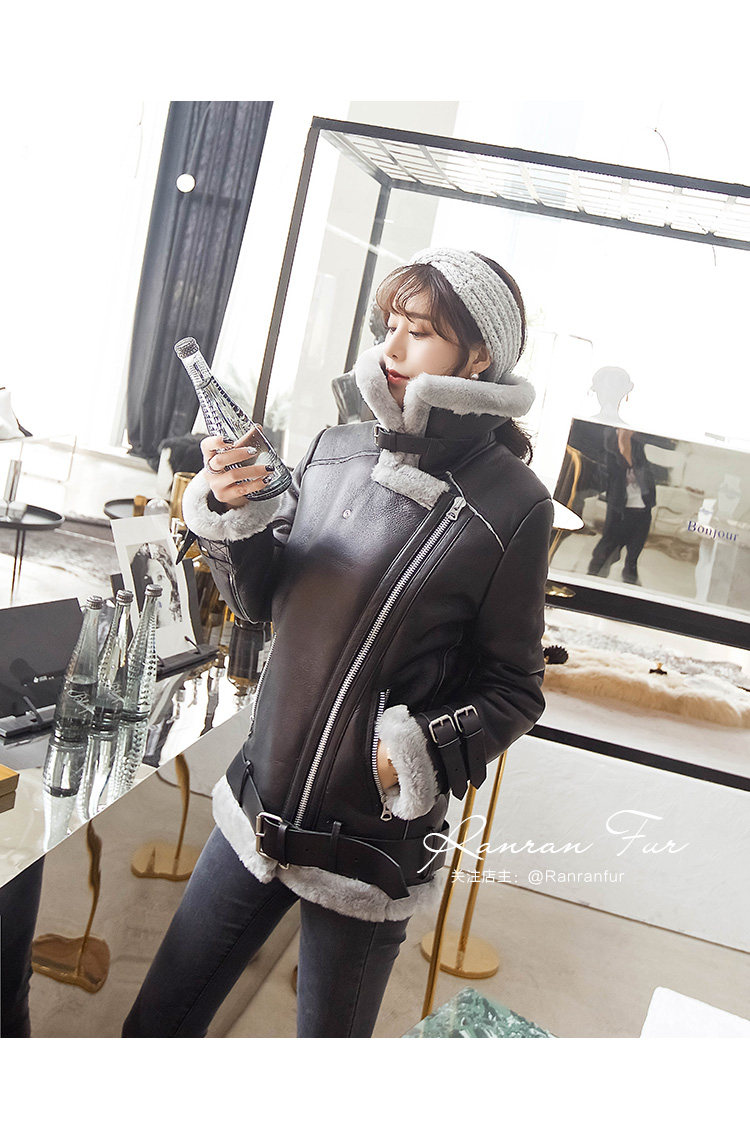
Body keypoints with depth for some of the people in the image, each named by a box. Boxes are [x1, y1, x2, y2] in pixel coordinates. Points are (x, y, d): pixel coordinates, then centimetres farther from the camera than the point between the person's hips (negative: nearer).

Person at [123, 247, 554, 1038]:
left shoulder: (511, 508, -15)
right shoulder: (335, 451, -2)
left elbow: (514, 689, -7)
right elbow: (261, 599, 6)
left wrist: (425, 751, -22)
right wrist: (231, 514, -12)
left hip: (371, 842, -4)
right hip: (261, 807, 5)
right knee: (156, 1024, 19)